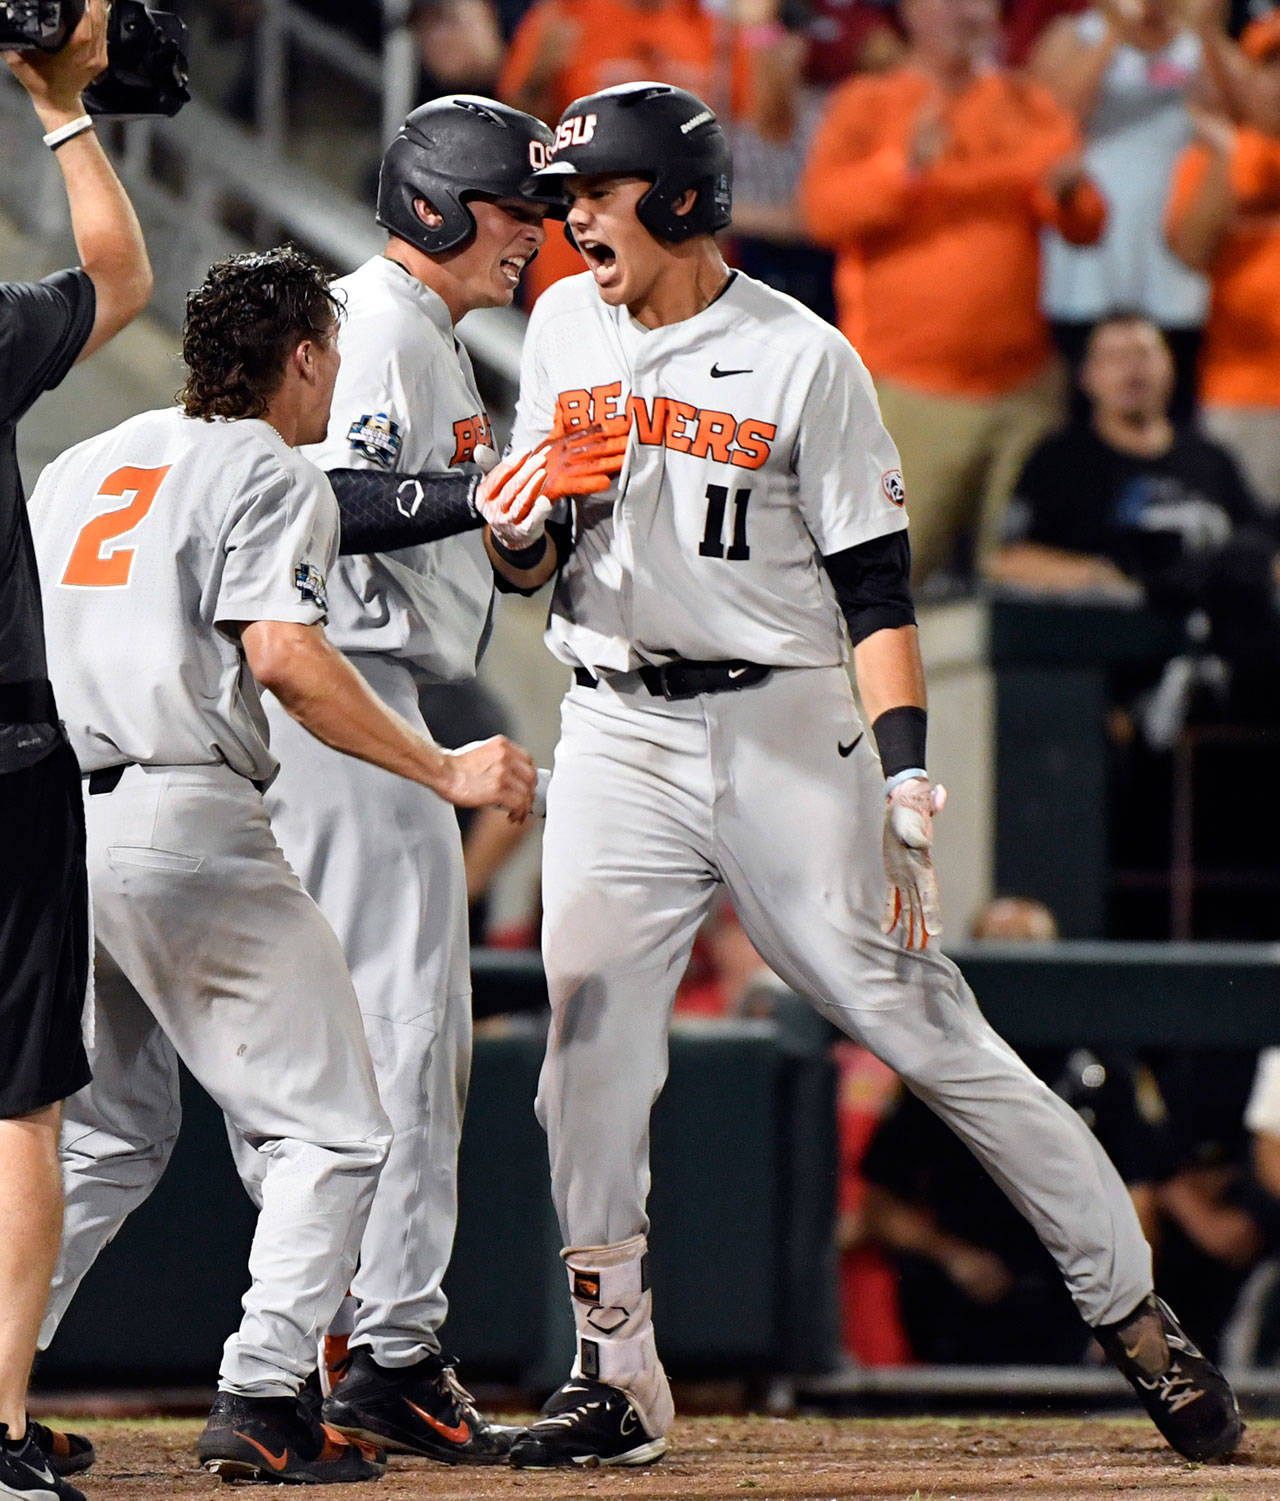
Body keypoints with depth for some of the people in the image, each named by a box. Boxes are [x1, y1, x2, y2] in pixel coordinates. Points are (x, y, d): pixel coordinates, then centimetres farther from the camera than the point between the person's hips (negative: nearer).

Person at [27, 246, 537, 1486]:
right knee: (330, 1127, 1)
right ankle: (261, 1402, -11)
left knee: (106, 1133, 18)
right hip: (181, 817, -8)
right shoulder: (268, 475, -1)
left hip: (50, 816, 8)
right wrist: (444, 771, -12)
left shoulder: (79, 464, 22)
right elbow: (284, 657, -15)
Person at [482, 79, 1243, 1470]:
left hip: (784, 731, -4)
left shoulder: (804, 360, -6)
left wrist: (907, 779, -16)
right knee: (589, 1053, -6)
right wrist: (522, 519, -8)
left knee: (924, 1029, -4)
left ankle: (1137, 1317, 4)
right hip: (615, 736, 4)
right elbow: (525, 560, 17)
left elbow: (875, 586, -7)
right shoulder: (564, 328, 9)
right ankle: (614, 1376, 3)